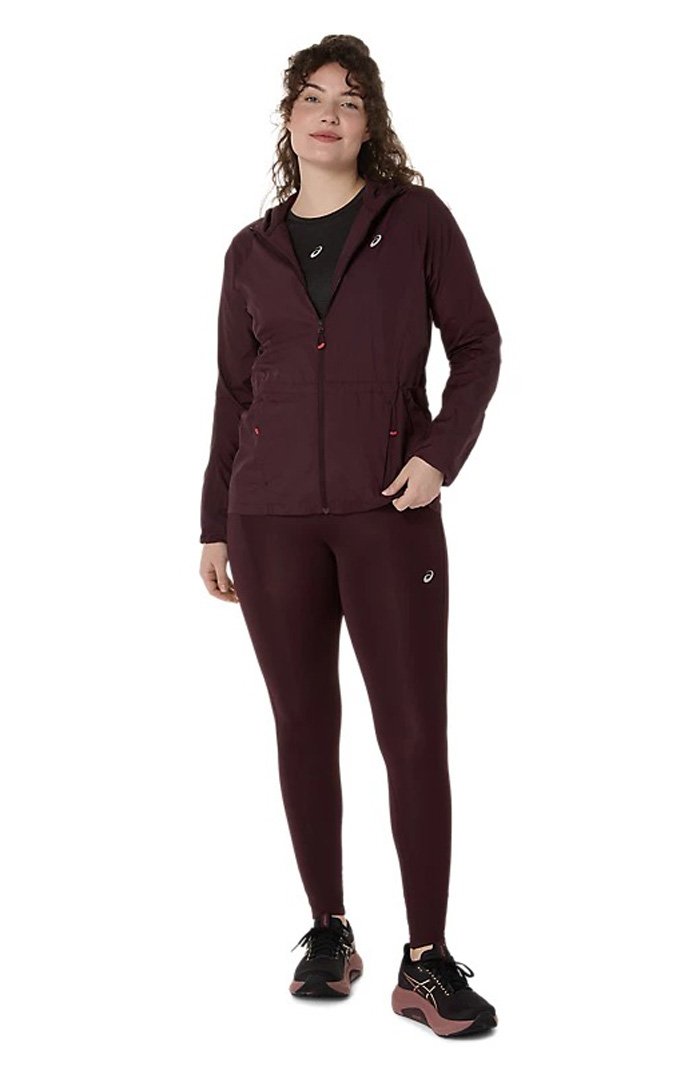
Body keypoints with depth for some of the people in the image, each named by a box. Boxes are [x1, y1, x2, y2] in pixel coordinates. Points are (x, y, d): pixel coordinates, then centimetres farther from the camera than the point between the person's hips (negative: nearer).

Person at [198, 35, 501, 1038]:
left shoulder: (416, 219, 5)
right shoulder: (253, 251, 12)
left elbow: (478, 346, 6)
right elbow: (234, 392, 15)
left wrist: (441, 454, -9)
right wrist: (214, 524, 13)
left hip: (390, 511, -2)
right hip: (273, 514, 3)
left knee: (416, 732, -4)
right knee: (304, 725, 7)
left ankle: (426, 962, 5)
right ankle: (329, 932, 20)